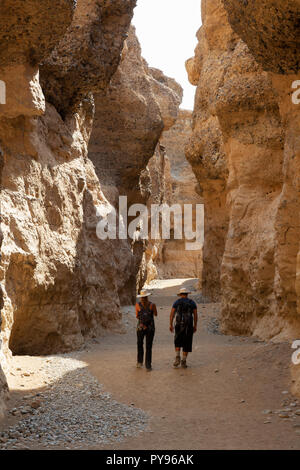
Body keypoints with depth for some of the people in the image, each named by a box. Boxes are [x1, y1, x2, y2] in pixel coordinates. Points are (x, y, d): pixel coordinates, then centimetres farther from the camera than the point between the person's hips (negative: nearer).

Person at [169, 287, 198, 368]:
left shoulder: (176, 302, 3)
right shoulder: (192, 302, 5)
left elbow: (172, 314, -3)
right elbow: (195, 315, 3)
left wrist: (171, 325, 2)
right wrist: (195, 326, 11)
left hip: (179, 325, 0)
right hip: (189, 326, 0)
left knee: (178, 342, 18)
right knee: (187, 344, 8)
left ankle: (177, 358, 1)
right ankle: (183, 362, 4)